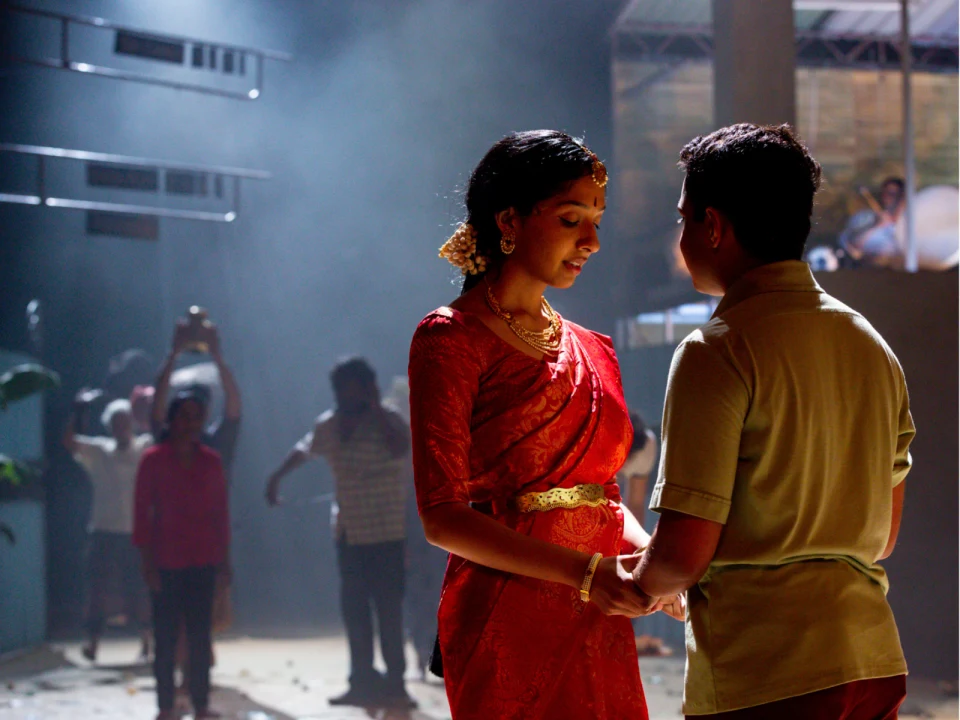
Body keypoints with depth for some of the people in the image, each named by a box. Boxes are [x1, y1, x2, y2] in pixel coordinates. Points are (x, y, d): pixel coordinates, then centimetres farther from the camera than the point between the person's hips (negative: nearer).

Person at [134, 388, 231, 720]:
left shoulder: (211, 462, 7)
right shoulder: (154, 460, -3)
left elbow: (221, 513, 10)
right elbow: (142, 513, -4)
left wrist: (224, 560, 6)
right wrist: (147, 562, -8)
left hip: (203, 563, 3)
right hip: (166, 564, -3)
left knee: (200, 636, 5)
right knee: (166, 636, 0)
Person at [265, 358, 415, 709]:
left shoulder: (388, 421, -8)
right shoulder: (329, 425, 9)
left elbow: (400, 448, -28)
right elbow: (305, 449, 27)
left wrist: (376, 408, -23)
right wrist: (276, 477, 25)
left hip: (386, 534, -6)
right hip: (348, 532, 6)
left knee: (388, 607, -7)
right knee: (353, 608, 7)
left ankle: (395, 681, -3)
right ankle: (362, 680, 13)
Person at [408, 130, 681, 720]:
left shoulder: (590, 351, 16)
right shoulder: (451, 340, -4)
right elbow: (443, 516, -12)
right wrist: (585, 572, -21)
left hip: (600, 628, 6)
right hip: (508, 622, -6)